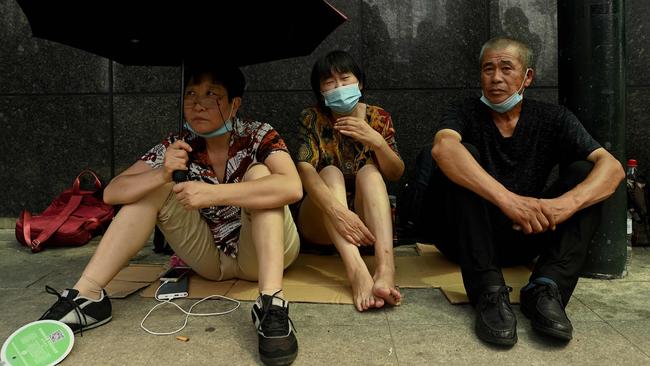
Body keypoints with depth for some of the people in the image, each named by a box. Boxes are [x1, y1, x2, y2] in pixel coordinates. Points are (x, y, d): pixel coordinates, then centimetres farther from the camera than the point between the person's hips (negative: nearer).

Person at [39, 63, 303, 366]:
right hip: (210, 257, 3)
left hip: (263, 254, -3)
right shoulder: (178, 146, -6)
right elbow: (112, 193, -11)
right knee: (153, 187, -11)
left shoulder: (258, 136, -15)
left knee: (258, 173, -27)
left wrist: (213, 193, -39)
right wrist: (161, 174, -31)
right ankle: (86, 296, -13)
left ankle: (271, 304, -37)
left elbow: (293, 187, -35)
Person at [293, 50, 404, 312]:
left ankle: (385, 268, -46)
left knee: (368, 171, -24)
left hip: (367, 217, 1)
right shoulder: (312, 119, -6)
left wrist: (376, 141, -24)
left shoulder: (378, 117, 0)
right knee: (331, 173, -27)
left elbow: (396, 174, -4)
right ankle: (356, 271, -49)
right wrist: (337, 211, -40)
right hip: (320, 222, -1)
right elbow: (304, 169, -22)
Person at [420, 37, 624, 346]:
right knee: (463, 157, -24)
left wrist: (566, 203, -32)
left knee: (583, 173, -13)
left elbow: (612, 166, -11)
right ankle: (489, 291, -34)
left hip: (525, 238, 2)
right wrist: (507, 199, -42)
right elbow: (442, 148, -29)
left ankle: (546, 287, -30)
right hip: (466, 237, -2)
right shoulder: (464, 114, -3)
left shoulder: (553, 119, 4)